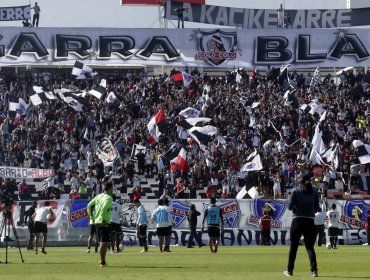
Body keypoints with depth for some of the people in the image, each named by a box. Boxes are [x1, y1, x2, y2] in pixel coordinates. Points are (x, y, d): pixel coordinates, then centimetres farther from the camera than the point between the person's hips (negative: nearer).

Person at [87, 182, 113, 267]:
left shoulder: (98, 196, 12)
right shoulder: (109, 198, -11)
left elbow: (89, 205, 15)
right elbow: (104, 208, -27)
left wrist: (92, 217, 16)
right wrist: (103, 220, -22)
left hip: (97, 222, 8)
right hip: (104, 223, -8)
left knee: (101, 242, 17)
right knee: (104, 243, -6)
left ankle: (102, 261, 24)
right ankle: (102, 262, -7)